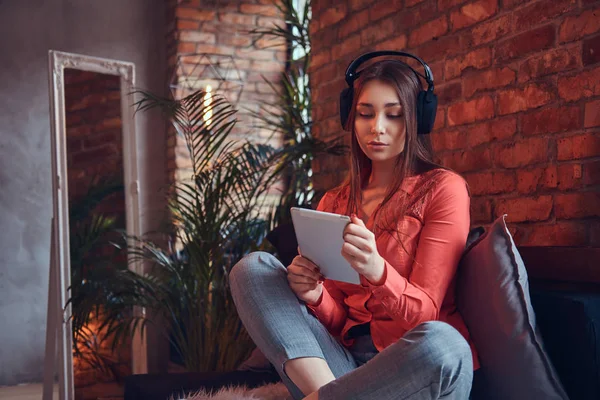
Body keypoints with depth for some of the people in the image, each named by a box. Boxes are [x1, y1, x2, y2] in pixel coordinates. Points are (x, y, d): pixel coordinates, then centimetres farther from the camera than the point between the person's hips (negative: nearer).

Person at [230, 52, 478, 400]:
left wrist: (376, 271, -28)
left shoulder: (443, 188, 0)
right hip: (348, 363, 4)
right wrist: (313, 295, -13)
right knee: (253, 267, -10)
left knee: (440, 342, -39)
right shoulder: (334, 203, 14)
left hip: (417, 363, -4)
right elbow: (337, 319, 11)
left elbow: (424, 313, -7)